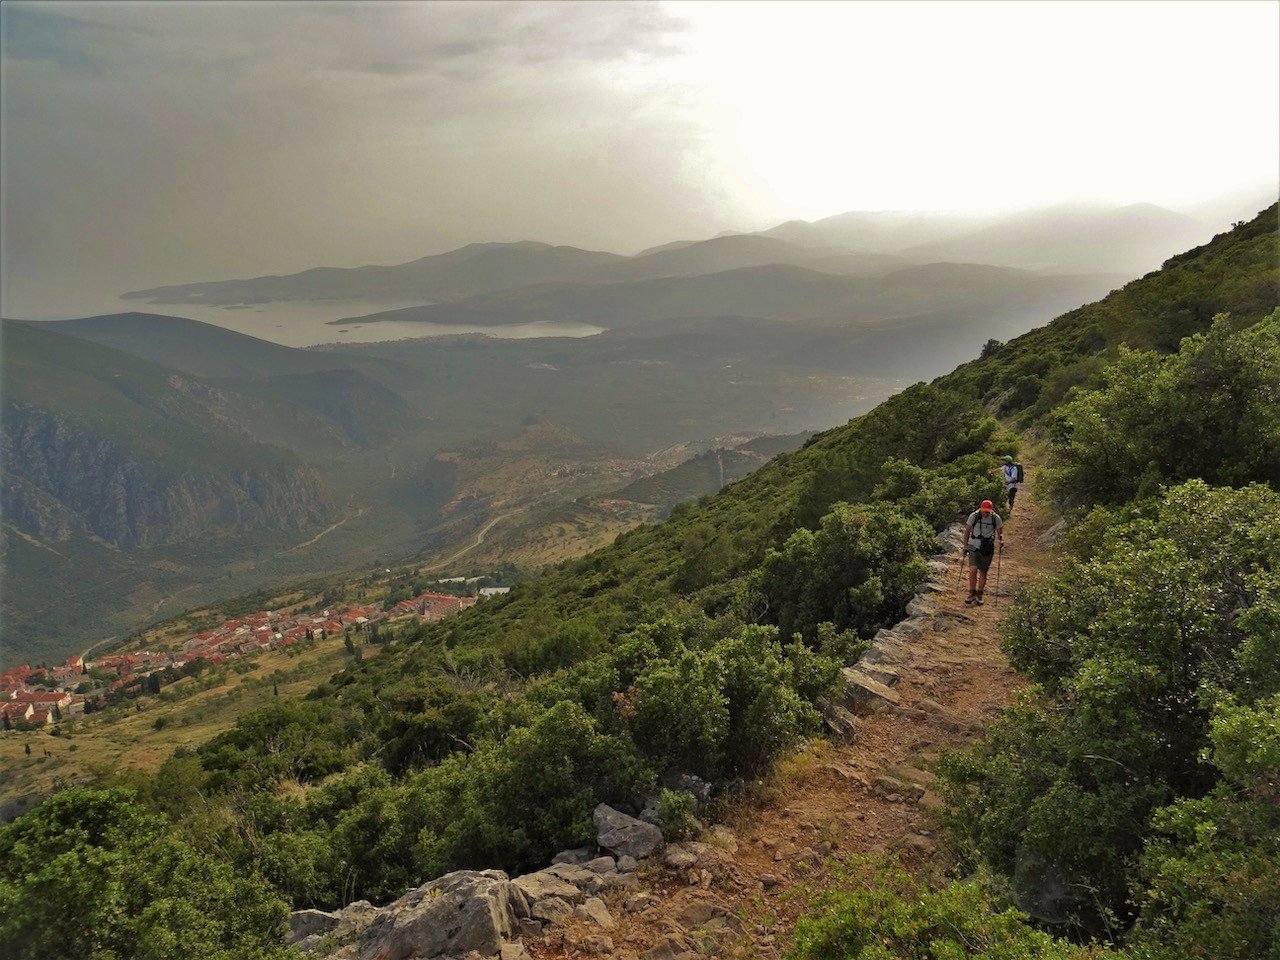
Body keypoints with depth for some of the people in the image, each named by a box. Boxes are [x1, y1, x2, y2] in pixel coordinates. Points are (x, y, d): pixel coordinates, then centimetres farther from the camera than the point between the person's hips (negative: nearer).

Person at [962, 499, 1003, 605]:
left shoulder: (996, 518, -7)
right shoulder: (974, 516, -9)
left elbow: (999, 532, 10)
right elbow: (967, 531, 5)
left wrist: (1001, 540, -8)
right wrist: (965, 546, 9)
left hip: (988, 549, 1)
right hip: (974, 546, -1)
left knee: (983, 573, 7)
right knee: (973, 570, -15)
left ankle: (979, 595, 25)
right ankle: (972, 594, 2)